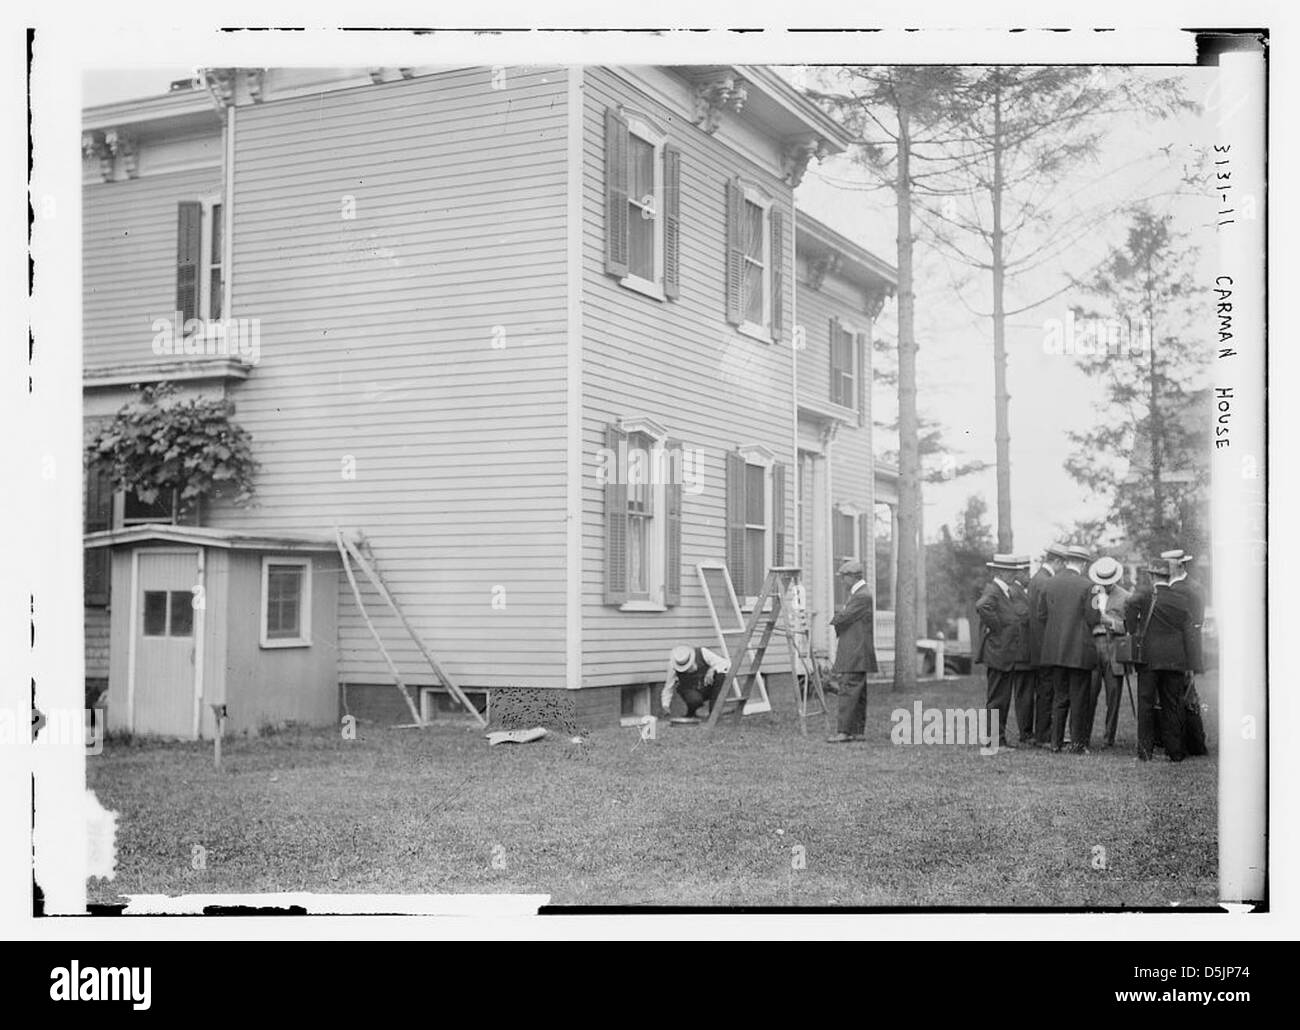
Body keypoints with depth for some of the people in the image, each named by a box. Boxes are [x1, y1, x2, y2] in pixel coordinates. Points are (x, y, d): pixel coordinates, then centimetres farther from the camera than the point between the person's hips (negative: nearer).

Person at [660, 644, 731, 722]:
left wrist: (712, 670, -42)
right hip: (690, 691, -2)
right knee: (695, 700, -38)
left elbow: (726, 664, -25)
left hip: (708, 689, 2)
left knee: (721, 674, -30)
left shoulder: (702, 653, -24)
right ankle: (691, 715, -2)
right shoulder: (673, 664, -23)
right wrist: (665, 705, -20)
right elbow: (669, 687, -11)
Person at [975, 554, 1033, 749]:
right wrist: (996, 627, -24)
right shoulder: (992, 591, -13)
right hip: (999, 655, -9)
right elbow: (982, 606, -34)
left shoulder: (1016, 590, 14)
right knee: (999, 698, -2)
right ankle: (995, 738, 3)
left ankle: (1027, 736, 21)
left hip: (1021, 656, 9)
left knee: (1025, 697, 12)